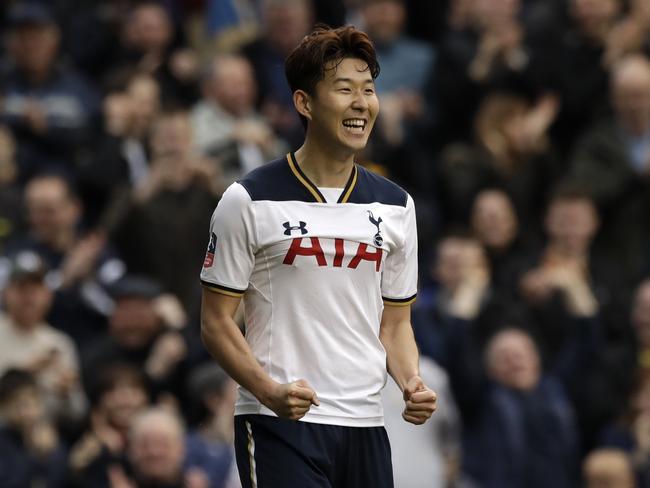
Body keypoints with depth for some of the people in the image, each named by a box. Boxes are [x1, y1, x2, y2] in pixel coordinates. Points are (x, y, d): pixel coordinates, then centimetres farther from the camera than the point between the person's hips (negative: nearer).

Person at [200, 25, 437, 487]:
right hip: (278, 426, -5)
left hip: (365, 425, 5)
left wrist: (412, 383, -3)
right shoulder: (248, 201, -3)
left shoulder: (396, 206, 11)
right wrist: (271, 392, -18)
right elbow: (216, 321, -3)